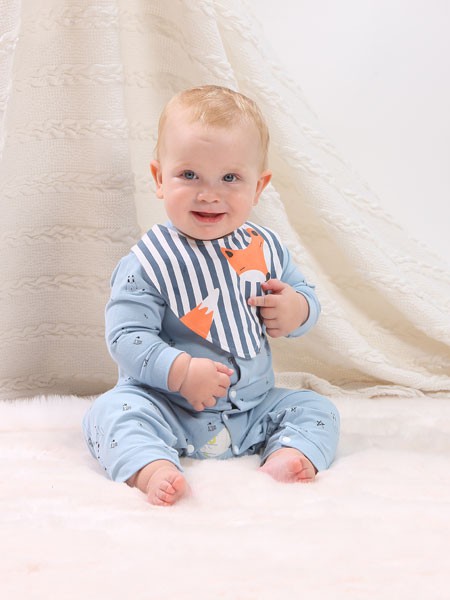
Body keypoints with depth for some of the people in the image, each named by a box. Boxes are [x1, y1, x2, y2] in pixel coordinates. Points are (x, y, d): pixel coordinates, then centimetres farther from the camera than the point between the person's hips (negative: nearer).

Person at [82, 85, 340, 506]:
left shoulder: (265, 249, 1)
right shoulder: (147, 263, -13)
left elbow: (305, 295, 14)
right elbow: (126, 337, -16)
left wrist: (297, 310, -11)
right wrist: (180, 372, -29)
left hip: (254, 408, 4)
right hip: (169, 408, -4)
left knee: (315, 408, -7)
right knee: (116, 408, -27)